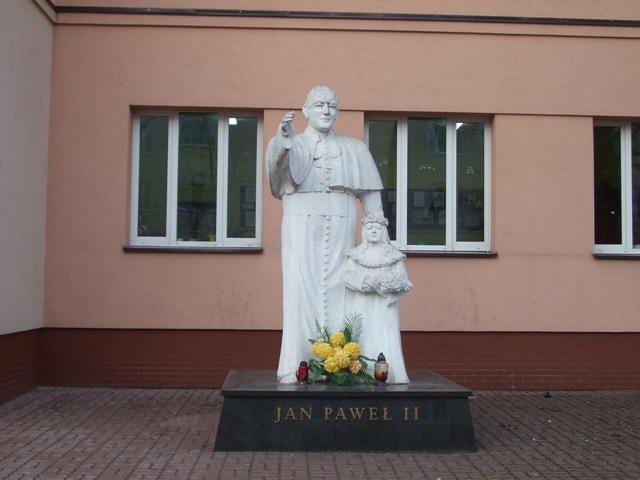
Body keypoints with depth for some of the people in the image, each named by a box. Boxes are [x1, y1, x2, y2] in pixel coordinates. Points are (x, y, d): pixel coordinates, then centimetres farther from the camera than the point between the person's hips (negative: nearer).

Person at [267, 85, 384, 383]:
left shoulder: (355, 149, 17)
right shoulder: (291, 144, 9)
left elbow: (370, 195, 11)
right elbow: (277, 165, -15)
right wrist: (283, 143, -38)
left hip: (340, 232, 2)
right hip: (301, 229, -2)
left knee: (337, 294, -2)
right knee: (300, 294, -7)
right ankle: (295, 368, -5)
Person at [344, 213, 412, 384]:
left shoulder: (394, 256, 9)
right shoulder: (355, 255, 11)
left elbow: (403, 283, 1)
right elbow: (348, 277, -4)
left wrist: (389, 284, -18)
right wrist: (367, 282, -19)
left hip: (384, 308, 0)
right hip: (360, 307, 1)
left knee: (384, 342, -8)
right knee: (361, 341, -5)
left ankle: (386, 376, -5)